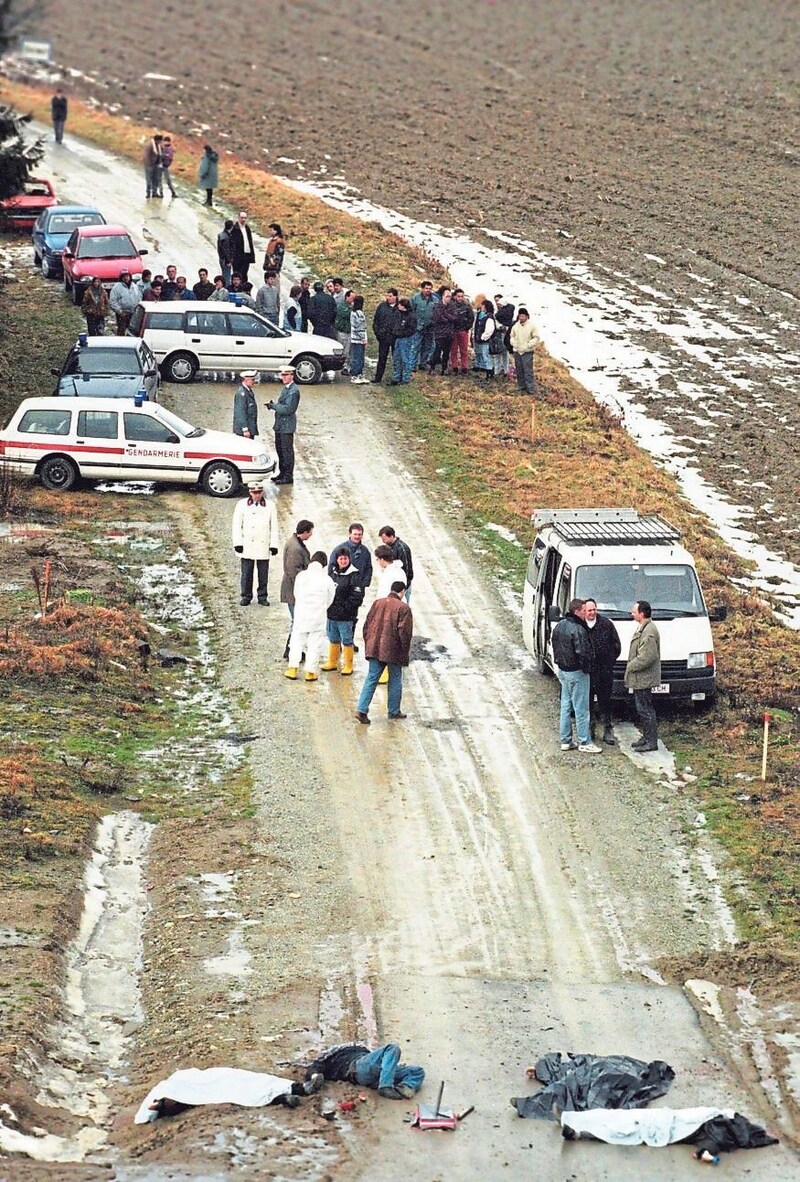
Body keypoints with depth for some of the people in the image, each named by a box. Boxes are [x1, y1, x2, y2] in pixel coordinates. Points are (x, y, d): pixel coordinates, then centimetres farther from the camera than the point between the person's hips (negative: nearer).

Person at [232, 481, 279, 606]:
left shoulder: (270, 506, 5)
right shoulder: (242, 505, 2)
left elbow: (274, 527, 7)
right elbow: (236, 525, 2)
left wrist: (274, 545, 3)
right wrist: (238, 543, -5)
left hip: (263, 546, 1)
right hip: (247, 546, -1)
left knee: (263, 574, 4)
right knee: (246, 573, 2)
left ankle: (262, 597, 14)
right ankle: (246, 596, 13)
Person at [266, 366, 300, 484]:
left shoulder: (293, 391, -18)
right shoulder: (286, 388, 13)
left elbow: (288, 409, -24)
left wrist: (273, 406, -21)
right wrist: (273, 405, 1)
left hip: (287, 426, -10)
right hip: (280, 425, 10)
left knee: (287, 451, -3)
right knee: (280, 449, 17)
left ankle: (288, 477, 3)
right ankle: (282, 473, 28)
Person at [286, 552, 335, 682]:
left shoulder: (301, 576, -5)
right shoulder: (327, 580, -9)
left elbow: (296, 594, 5)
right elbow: (329, 600, 1)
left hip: (300, 614, 2)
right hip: (318, 617, -2)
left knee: (296, 641, 14)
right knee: (315, 643, 8)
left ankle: (293, 669, 11)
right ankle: (310, 671, 9)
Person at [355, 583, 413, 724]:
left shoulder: (377, 603, 6)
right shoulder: (403, 608, -10)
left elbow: (366, 626, 9)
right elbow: (405, 632, -14)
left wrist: (368, 645, 17)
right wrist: (405, 652, -3)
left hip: (374, 649, 4)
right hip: (393, 651, -4)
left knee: (371, 678, 7)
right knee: (395, 680, 13)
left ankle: (361, 709, -5)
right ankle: (394, 711, 21)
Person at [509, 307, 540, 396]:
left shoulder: (531, 325, -7)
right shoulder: (515, 326, 5)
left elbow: (536, 338, -3)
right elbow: (512, 336, 18)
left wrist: (528, 345, -14)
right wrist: (514, 343, -1)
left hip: (527, 352, -5)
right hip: (517, 351, 5)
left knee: (528, 371, -9)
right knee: (519, 371, 10)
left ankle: (531, 390, -6)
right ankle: (523, 388, 21)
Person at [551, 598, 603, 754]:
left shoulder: (559, 626, 6)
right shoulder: (578, 630, -23)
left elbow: (555, 647, 14)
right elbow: (582, 653, -25)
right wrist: (587, 668, -10)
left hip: (562, 671, 9)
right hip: (577, 673, -9)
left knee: (565, 706, 15)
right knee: (581, 709, 0)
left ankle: (565, 741, 20)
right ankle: (584, 742, 6)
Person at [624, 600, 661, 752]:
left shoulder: (649, 632, -22)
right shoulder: (642, 628, 13)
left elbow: (647, 657, -27)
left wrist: (630, 666, -16)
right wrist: (631, 666, 14)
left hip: (643, 679, -11)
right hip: (639, 679, 11)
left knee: (645, 709, -5)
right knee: (642, 709, 17)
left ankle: (651, 742, 0)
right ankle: (647, 737, 27)